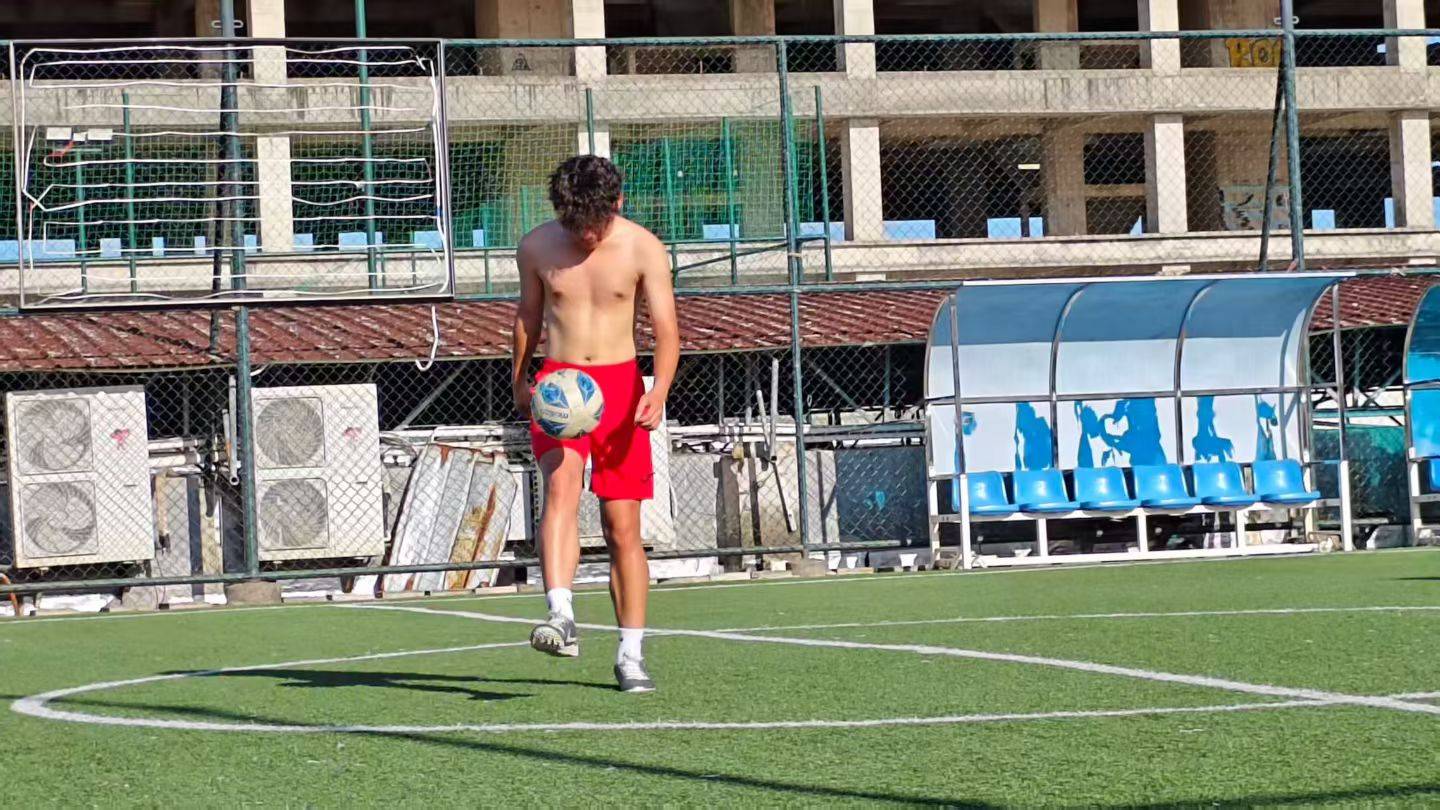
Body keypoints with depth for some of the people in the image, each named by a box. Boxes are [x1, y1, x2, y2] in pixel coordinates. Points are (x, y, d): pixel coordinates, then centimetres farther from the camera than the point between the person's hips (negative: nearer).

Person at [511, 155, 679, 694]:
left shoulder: (643, 249, -6)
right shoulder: (536, 248, -1)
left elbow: (666, 329, -8)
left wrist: (658, 392, -25)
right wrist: (519, 383, 25)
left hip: (620, 384, 0)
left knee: (623, 526, 1)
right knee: (561, 485, -27)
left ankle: (631, 655, 9)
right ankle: (561, 619, -40)